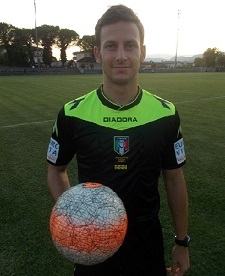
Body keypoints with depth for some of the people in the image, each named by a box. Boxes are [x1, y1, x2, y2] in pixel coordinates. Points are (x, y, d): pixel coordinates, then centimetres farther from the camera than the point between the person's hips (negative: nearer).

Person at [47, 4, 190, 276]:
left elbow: (174, 180, -1)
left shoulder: (166, 114, -11)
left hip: (147, 238, 1)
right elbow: (56, 170, 1)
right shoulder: (72, 114, -14)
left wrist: (182, 241, 5)